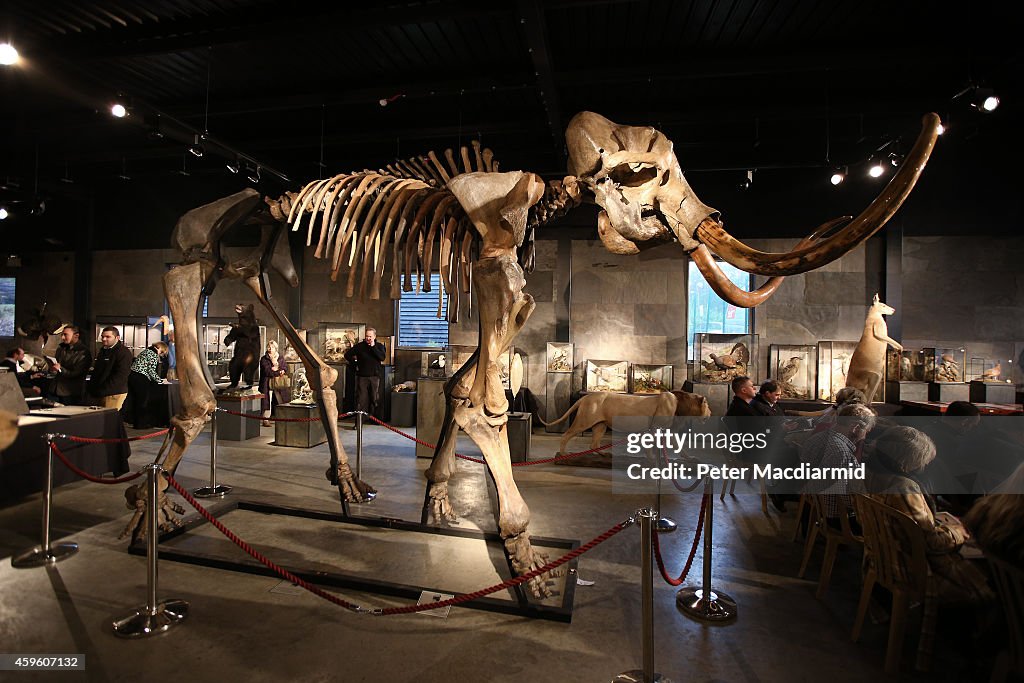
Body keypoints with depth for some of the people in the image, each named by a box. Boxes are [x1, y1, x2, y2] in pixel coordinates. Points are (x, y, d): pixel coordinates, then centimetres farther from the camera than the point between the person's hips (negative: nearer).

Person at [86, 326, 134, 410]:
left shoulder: (123, 352, -10)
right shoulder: (102, 350, 20)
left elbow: (120, 376, -17)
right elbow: (96, 371, 28)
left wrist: (103, 390, -19)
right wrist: (91, 388, 16)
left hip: (113, 394, -9)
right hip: (98, 394, 9)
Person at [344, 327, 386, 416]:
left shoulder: (379, 346, 4)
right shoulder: (360, 346, 4)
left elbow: (382, 357, -13)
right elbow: (347, 355, 10)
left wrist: (373, 346, -15)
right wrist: (355, 364, 3)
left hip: (375, 376, 0)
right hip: (362, 376, 0)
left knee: (374, 398, 4)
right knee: (361, 398, -2)